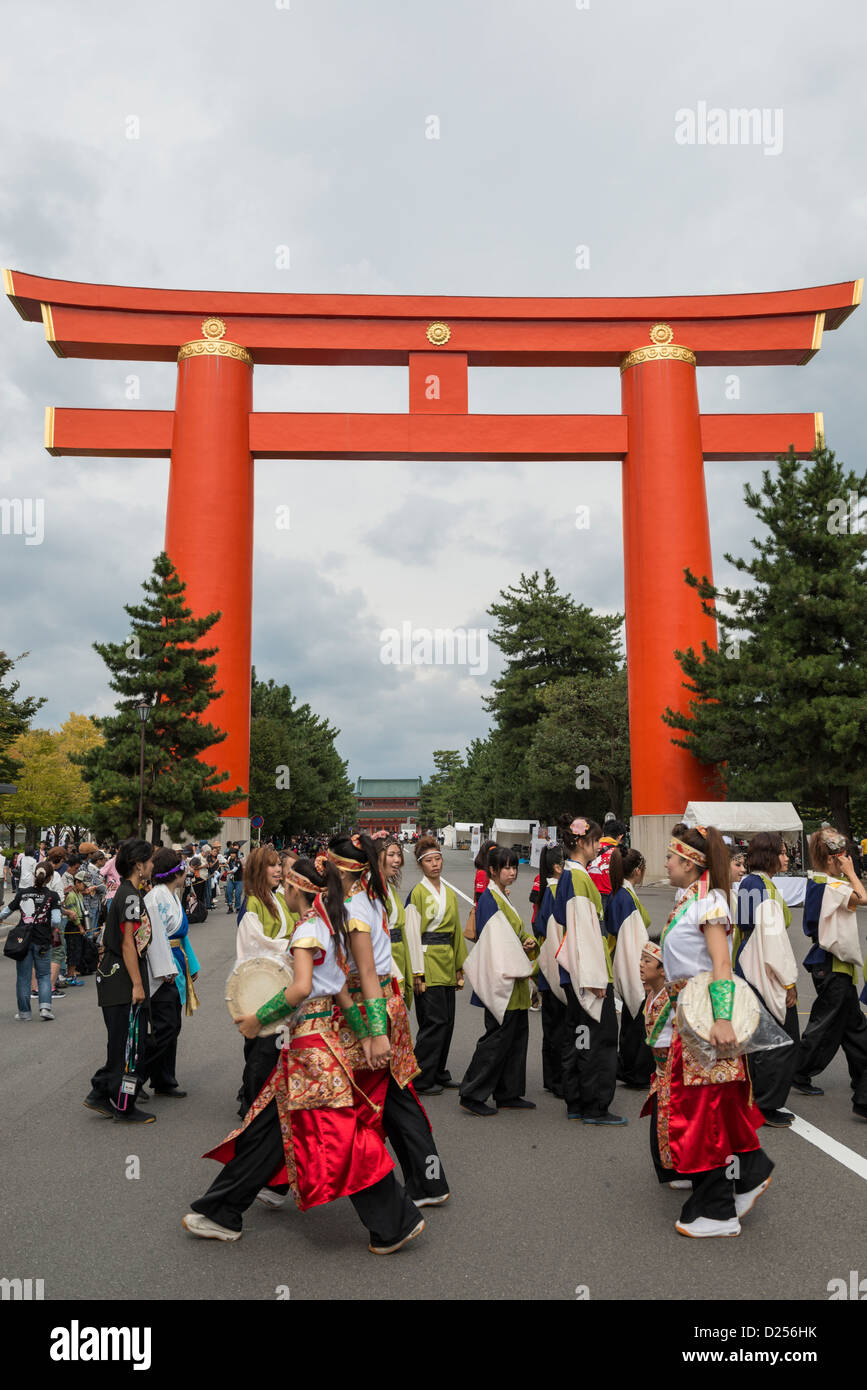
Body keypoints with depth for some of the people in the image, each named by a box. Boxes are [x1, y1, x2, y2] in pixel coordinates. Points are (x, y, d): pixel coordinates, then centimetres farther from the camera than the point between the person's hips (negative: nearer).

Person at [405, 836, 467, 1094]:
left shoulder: (450, 894, 13)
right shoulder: (417, 893, -7)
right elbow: (412, 935, -10)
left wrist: (460, 967, 15)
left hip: (447, 962, 7)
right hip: (427, 960, -7)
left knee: (446, 1021, 9)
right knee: (434, 1020, -7)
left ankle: (439, 1074, 22)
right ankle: (421, 1080, 4)